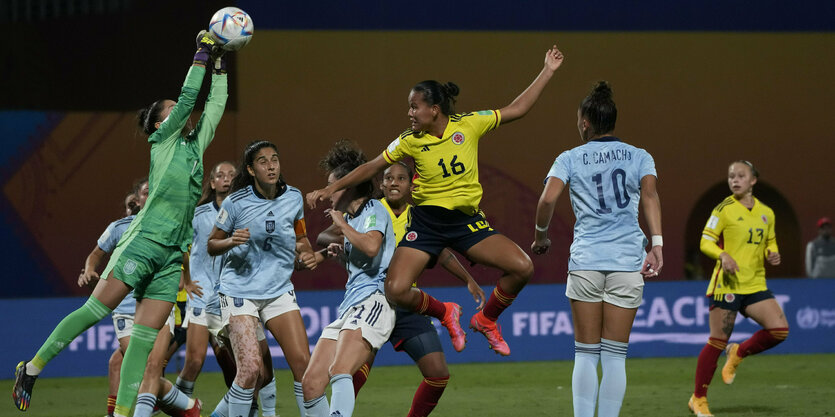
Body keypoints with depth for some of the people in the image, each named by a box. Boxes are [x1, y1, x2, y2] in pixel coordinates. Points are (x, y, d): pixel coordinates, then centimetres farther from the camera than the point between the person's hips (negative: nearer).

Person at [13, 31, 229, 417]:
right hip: (144, 241, -6)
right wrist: (202, 54, 3)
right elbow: (188, 98, -4)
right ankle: (32, 367, 3)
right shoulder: (163, 139, 3)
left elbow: (214, 106, 27)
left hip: (172, 255, 6)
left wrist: (220, 68, 21)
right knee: (95, 310, -8)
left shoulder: (196, 144, 19)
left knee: (144, 338, -1)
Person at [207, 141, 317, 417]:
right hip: (239, 289, -4)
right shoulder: (236, 203, -10)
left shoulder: (293, 198, 2)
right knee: (252, 369, -17)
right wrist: (231, 241, -21)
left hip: (279, 290, 4)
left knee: (302, 362, -9)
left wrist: (306, 253, -1)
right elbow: (211, 245, 0)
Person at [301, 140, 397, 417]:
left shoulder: (374, 210, -2)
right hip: (348, 308, 10)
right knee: (311, 383, -1)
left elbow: (371, 246, -24)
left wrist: (342, 225, -9)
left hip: (372, 301, -10)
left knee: (339, 371, -30)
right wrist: (341, 253, 21)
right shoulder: (352, 217, 25)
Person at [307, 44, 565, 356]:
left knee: (522, 267, -16)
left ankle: (486, 319, 11)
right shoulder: (410, 141, -5)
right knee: (396, 291, -18)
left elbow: (517, 109, 1)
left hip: (467, 220, 0)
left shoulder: (469, 125, -6)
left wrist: (548, 71, -1)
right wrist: (330, 189, 5)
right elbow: (373, 167, 5)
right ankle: (445, 313, 14)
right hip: (426, 222, 0)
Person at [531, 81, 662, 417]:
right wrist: (657, 244, -15)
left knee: (585, 354, 5)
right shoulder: (639, 157, 10)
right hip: (627, 261, 1)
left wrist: (540, 236, 9)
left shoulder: (570, 159, 7)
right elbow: (649, 194, -8)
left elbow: (548, 199, -8)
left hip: (585, 260, -1)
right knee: (615, 356, 4)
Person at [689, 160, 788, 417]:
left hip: (755, 285, 5)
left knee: (779, 330, -12)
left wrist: (772, 254, 1)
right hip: (727, 284, -5)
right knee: (718, 341, -4)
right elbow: (705, 242, -4)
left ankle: (738, 353, 15)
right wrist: (723, 255, -23)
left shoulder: (766, 213, 11)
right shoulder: (725, 209, -4)